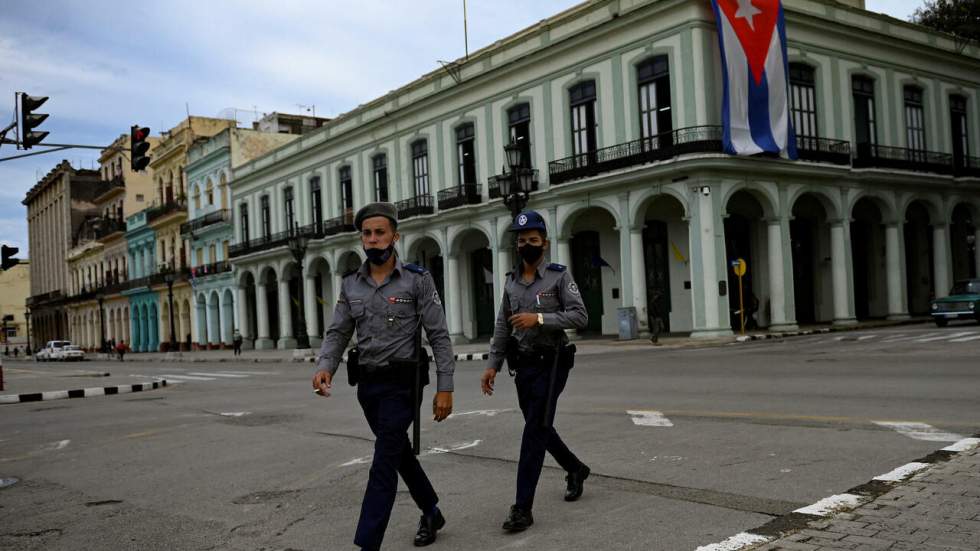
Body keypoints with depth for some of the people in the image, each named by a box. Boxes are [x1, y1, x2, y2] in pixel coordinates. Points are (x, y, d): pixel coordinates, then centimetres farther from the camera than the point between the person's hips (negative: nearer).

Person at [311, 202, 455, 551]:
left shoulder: (418, 280, -9)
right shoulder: (351, 284, 5)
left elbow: (439, 336, -9)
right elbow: (338, 333, 4)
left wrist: (445, 388, -14)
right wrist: (325, 367, -16)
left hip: (401, 384, -6)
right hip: (367, 384, 6)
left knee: (384, 464, -10)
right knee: (400, 453, 19)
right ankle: (431, 514, 40)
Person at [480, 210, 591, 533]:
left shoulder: (559, 276, -5)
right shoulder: (511, 282, 11)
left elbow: (580, 316, -15)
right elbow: (502, 328, 13)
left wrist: (539, 318, -23)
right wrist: (493, 365, 7)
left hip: (550, 364, -6)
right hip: (523, 366, 6)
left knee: (534, 432, -10)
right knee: (540, 428, 18)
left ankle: (523, 508, -6)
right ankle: (576, 469, 43)